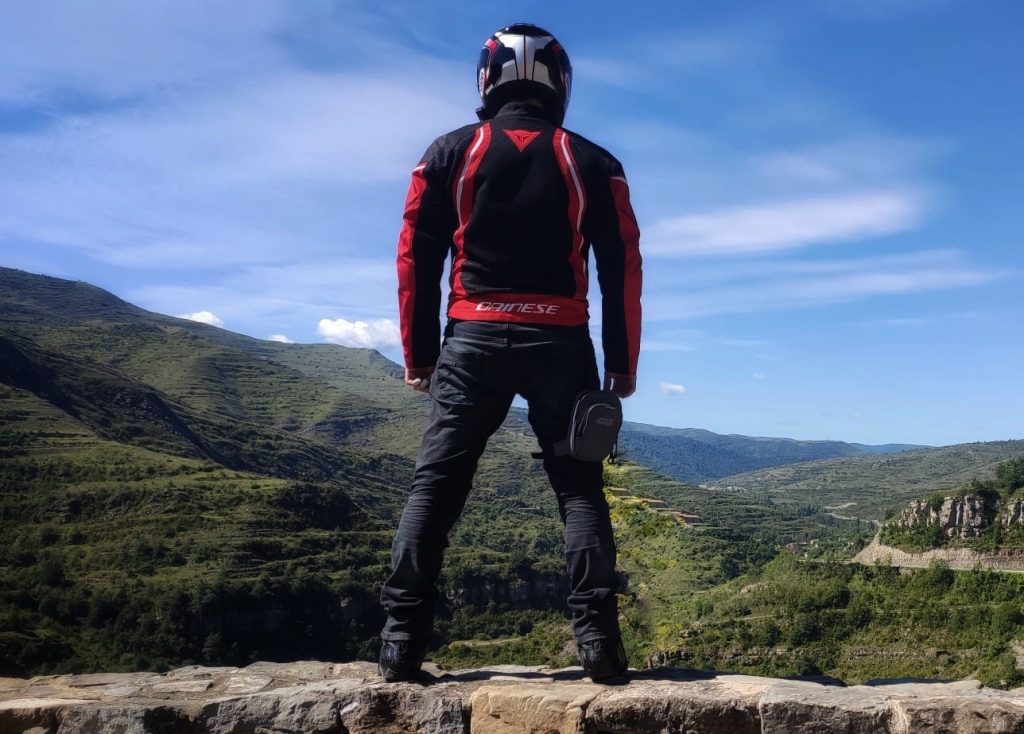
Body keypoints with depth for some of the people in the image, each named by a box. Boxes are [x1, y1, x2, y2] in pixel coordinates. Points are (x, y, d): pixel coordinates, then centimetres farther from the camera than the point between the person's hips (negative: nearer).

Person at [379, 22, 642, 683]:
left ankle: (403, 639, 0)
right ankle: (598, 637, -1)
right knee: (580, 488, 6)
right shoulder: (592, 163, 7)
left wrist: (419, 353, 9)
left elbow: (417, 257, 4)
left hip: (474, 339, 0)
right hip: (560, 344, 0)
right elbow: (624, 268, 3)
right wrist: (623, 364, 8)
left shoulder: (451, 152, 6)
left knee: (436, 485, 4)